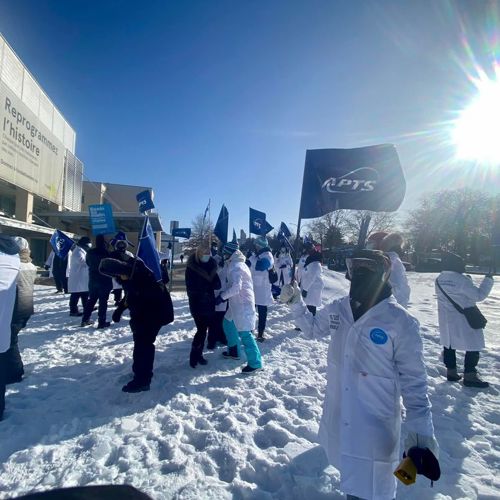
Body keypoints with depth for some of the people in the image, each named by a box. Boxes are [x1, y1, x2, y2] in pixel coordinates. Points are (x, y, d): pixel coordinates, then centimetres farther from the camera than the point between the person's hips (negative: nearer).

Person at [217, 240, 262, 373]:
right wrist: (224, 294, 6)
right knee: (228, 324, 22)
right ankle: (234, 351, 36)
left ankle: (255, 362, 2)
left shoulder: (235, 266, -18)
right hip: (238, 302, 11)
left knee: (244, 333, -7)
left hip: (243, 303, -11)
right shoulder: (236, 263, 14)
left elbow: (236, 287, -28)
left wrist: (222, 296, -20)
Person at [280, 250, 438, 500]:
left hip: (375, 424, -5)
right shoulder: (338, 309, -6)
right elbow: (312, 328, 11)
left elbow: (413, 379, -11)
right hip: (338, 414, 5)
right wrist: (295, 302, -2)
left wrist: (420, 427, -11)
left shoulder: (401, 322, -20)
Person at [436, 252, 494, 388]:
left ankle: (451, 372, 25)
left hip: (446, 321, 6)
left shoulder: (439, 280, -1)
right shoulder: (462, 280, -23)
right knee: (473, 346, 10)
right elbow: (479, 295, -14)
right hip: (464, 321, -6)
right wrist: (488, 279, -4)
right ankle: (470, 376, 16)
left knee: (448, 345, 16)